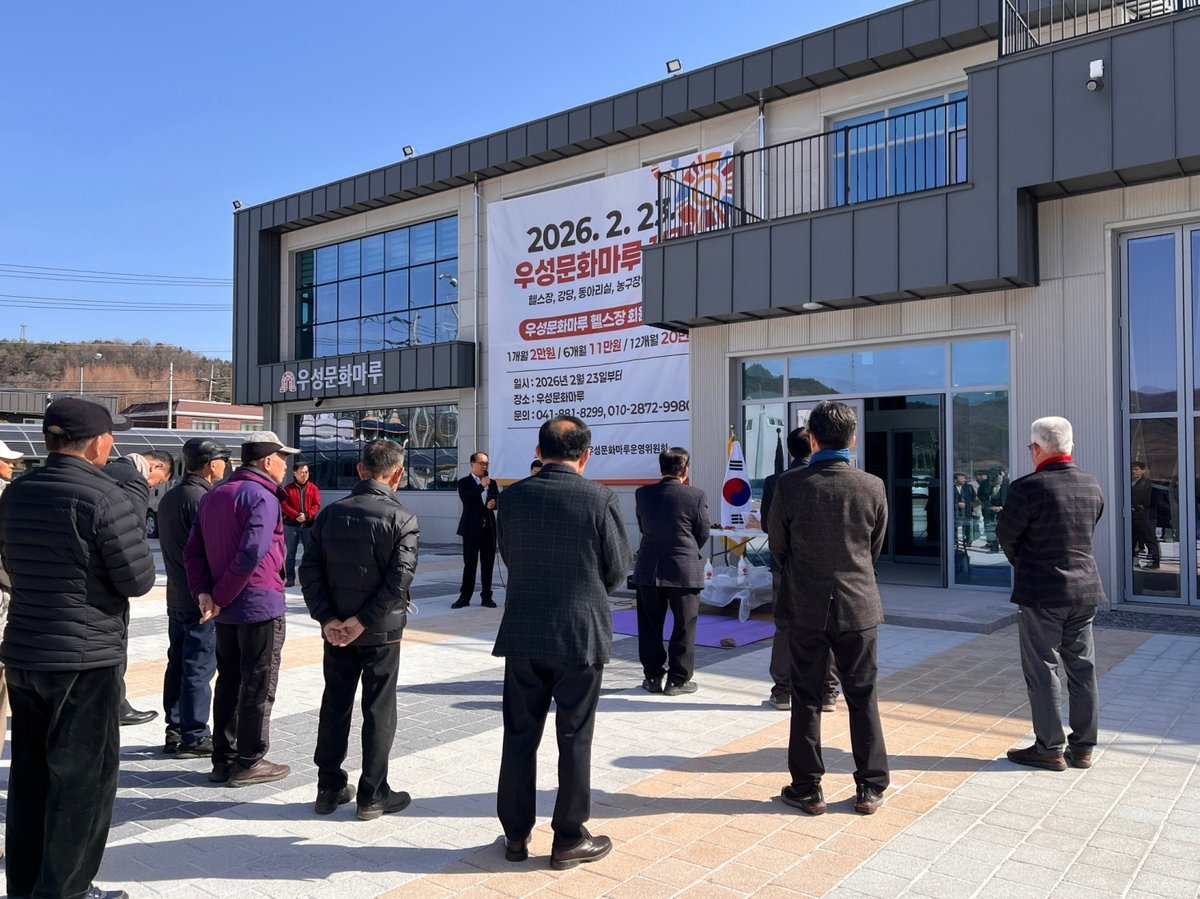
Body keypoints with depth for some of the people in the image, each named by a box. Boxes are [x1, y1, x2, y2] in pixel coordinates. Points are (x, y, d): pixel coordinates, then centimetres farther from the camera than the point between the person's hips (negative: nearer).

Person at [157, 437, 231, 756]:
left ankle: (175, 731, 22)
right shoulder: (201, 499, -18)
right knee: (199, 668, -2)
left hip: (176, 596, 9)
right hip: (202, 598, -9)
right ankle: (194, 737, 4)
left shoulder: (168, 497, 12)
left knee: (177, 663, 14)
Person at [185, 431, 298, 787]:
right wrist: (221, 597, -16)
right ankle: (249, 762, 11)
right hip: (260, 605, -8)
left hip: (226, 610, 8)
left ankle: (223, 759, 24)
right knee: (258, 686, 3)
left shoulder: (213, 496, 13)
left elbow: (193, 551, 9)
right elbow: (251, 554, -25)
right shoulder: (262, 497, -15)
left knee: (228, 682, 16)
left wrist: (203, 592, -1)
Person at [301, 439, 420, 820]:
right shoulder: (402, 519, -12)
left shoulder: (331, 513, 1)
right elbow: (399, 578, -20)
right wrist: (363, 621, -14)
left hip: (336, 629, 4)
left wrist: (327, 618, -5)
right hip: (382, 631, -4)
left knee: (335, 706, 15)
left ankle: (329, 788, 25)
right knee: (379, 711, 7)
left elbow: (309, 569, -2)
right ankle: (372, 795, 15)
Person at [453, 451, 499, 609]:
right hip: (472, 529, -4)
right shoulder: (464, 482, -1)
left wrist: (493, 504, -10)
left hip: (489, 528, 4)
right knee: (469, 564, 0)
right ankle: (464, 597, 6)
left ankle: (486, 596, 14)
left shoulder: (492, 483, 14)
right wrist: (482, 486, -20)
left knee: (488, 564, 7)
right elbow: (465, 498, -18)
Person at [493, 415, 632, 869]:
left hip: (522, 635, 3)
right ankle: (569, 839, 20)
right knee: (574, 738, 9)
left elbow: (508, 556, 7)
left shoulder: (512, 496, -3)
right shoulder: (600, 498, -12)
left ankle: (516, 834, 25)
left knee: (519, 735, 13)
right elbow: (618, 569, -5)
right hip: (580, 634, -3)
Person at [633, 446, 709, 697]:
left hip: (648, 570, 3)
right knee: (684, 625, 9)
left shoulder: (643, 493, -2)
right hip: (685, 570, -2)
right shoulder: (695, 495, -10)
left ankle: (653, 676, 19)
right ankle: (677, 679, 13)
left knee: (650, 625, 13)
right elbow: (703, 534, -1)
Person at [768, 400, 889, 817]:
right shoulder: (872, 487, -6)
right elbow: (876, 547, 7)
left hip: (806, 607, -1)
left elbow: (778, 547, 0)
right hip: (859, 604, 2)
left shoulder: (789, 487, -11)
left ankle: (807, 789, 17)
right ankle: (870, 788, 20)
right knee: (862, 696, 12)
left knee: (806, 698, 9)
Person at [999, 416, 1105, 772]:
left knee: (1043, 671, 3)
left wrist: (1021, 562, 14)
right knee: (1082, 669, 13)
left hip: (1041, 592, -6)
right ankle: (1083, 747, 22)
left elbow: (1006, 535, -7)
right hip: (1085, 590, 7)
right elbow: (1088, 533, 13)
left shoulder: (1028, 487, -17)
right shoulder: (1092, 486, 3)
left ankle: (1050, 749, 11)